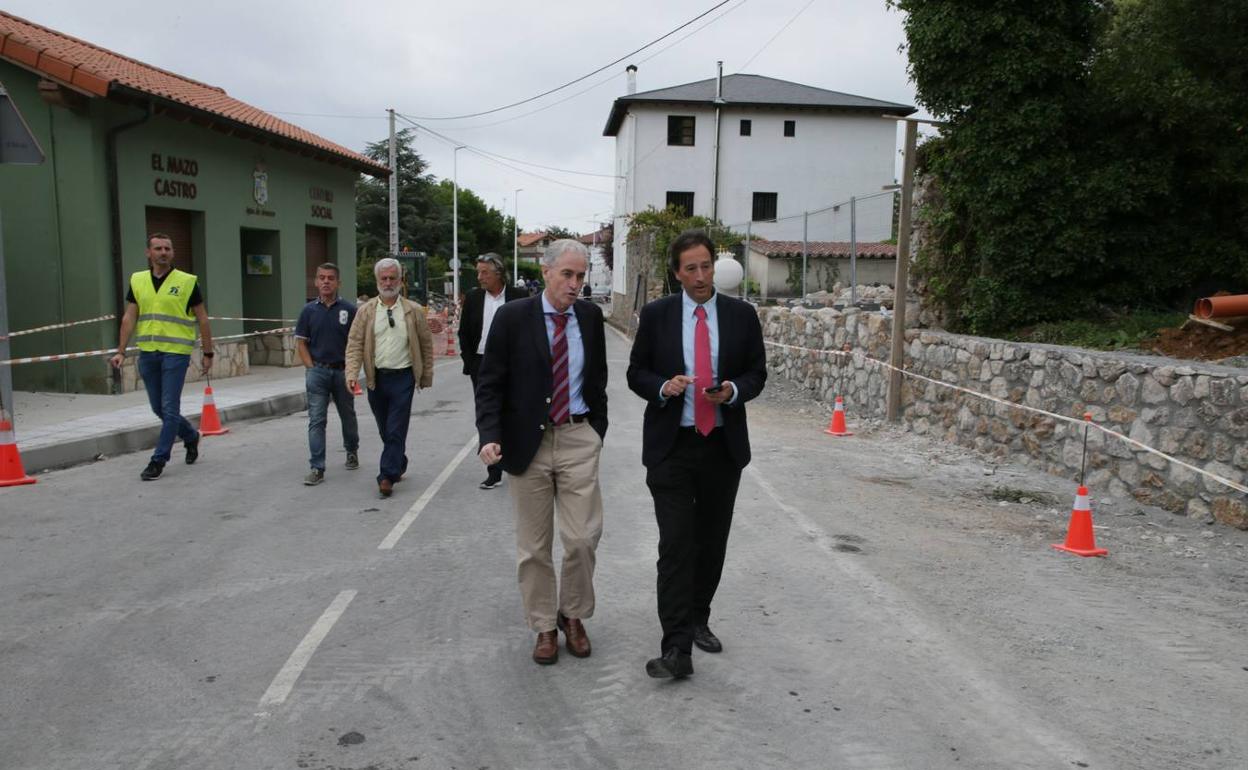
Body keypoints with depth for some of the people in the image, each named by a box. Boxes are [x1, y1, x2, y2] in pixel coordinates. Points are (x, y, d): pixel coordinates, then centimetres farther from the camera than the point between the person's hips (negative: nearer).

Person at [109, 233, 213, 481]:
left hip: (176, 352, -4)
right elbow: (129, 318, 7)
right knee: (158, 408, 13)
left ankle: (158, 460, 5)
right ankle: (191, 436, 36)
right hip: (147, 352, 5)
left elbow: (202, 319, 2)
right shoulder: (137, 281, 9)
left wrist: (208, 353, 1)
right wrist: (121, 351, 1)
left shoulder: (187, 282, -2)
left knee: (169, 408, -4)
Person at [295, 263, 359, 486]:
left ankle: (352, 451, 39)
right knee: (316, 421, -2)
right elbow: (301, 342, 5)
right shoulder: (309, 310, 3)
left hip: (342, 371, 0)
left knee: (348, 415, 15)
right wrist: (311, 367, -4)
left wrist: (350, 368, -6)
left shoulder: (348, 309, -1)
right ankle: (317, 468, 0)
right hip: (317, 372, 0)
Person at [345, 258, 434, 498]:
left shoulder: (414, 311, 2)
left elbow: (426, 345, 6)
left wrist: (426, 376, 6)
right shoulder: (365, 311, 3)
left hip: (403, 377, -2)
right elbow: (354, 344, -1)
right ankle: (399, 465, 34)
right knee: (385, 430, 14)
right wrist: (352, 374, -14)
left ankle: (387, 476, -3)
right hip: (376, 378, 2)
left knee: (396, 430, -7)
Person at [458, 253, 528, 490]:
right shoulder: (473, 298, 4)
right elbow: (464, 333, 9)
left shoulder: (518, 296, -4)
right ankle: (494, 472, 12)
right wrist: (470, 362, 0)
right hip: (481, 366, 3)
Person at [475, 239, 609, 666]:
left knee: (583, 538, 0)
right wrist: (490, 436, -17)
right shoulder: (512, 317, -5)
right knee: (534, 546, 8)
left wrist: (598, 428, 13)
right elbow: (490, 382, -5)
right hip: (527, 442, -2)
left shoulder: (590, 316, 4)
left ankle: (572, 616, 25)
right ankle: (544, 626, 26)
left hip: (578, 440, 2)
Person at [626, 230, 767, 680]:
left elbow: (757, 373, 7)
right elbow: (636, 373, 4)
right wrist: (663, 386, -17)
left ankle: (698, 620, 33)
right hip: (670, 446, -2)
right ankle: (676, 649, -6)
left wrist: (734, 391, -15)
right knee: (675, 545, -8)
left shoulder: (742, 315, 3)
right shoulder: (656, 315, 0)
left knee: (712, 541, 13)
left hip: (723, 445, 2)